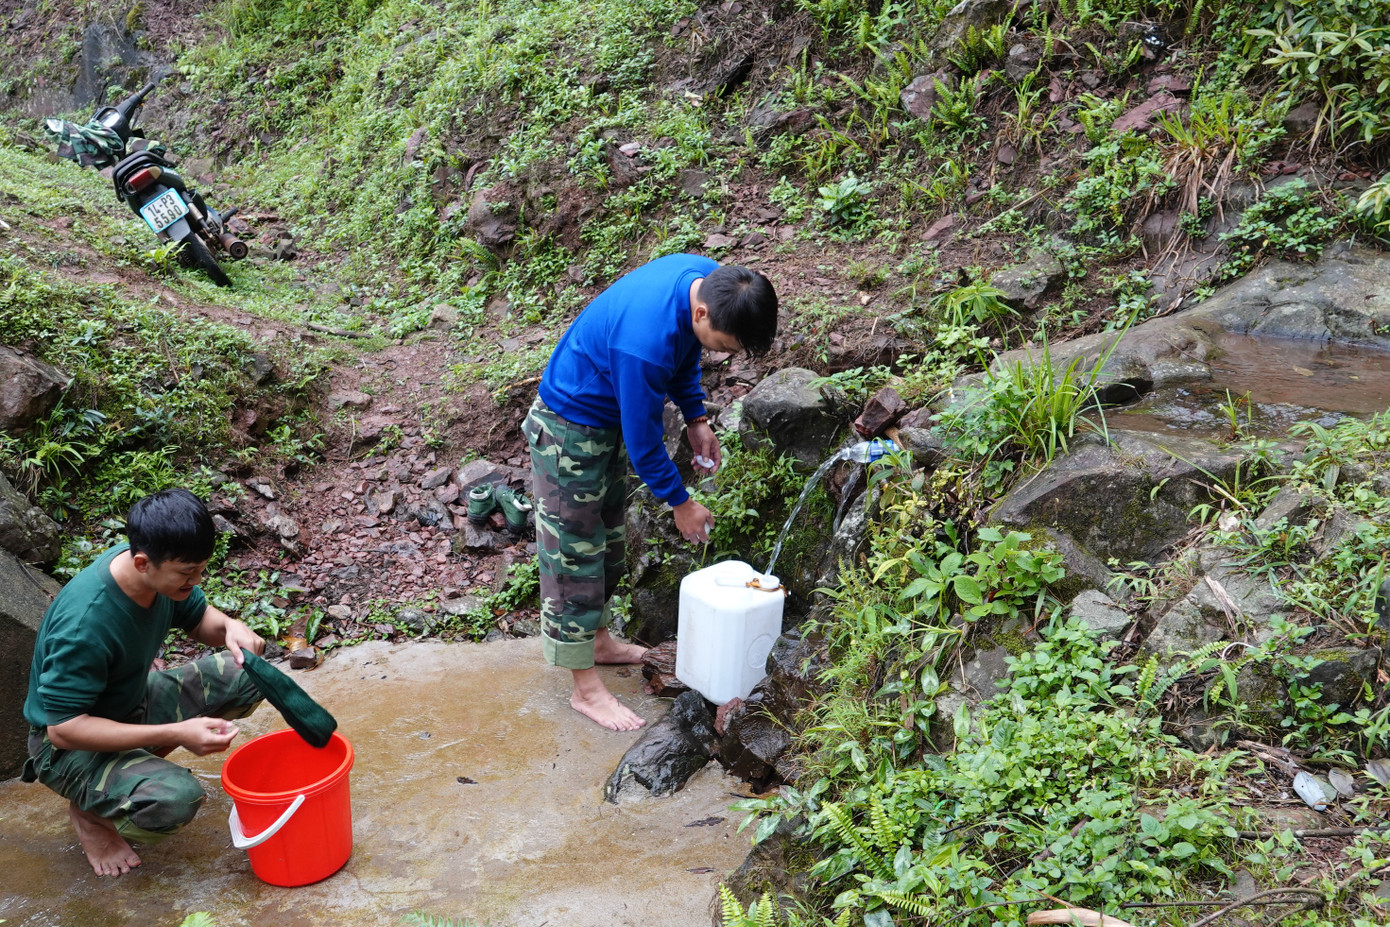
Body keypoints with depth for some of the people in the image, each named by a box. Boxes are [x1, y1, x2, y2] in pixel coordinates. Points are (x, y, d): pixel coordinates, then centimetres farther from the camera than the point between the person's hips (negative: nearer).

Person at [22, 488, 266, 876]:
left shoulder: (161, 570, -14)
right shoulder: (86, 623, -36)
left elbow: (198, 618, 6)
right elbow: (63, 729, -32)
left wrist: (229, 627, -20)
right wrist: (176, 734, -35)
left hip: (132, 703, 8)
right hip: (69, 744, -8)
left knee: (245, 676, -7)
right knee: (176, 798, -32)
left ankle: (142, 762, 7)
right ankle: (89, 812, 1)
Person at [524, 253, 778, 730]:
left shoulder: (710, 279, -15)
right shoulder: (644, 342, -40)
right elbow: (643, 440, -27)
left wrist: (696, 418, 3)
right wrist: (680, 503, -14)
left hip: (609, 418, 9)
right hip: (570, 429, -9)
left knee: (607, 538, 21)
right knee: (575, 552, -1)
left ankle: (597, 638, 39)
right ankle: (586, 688, 8)